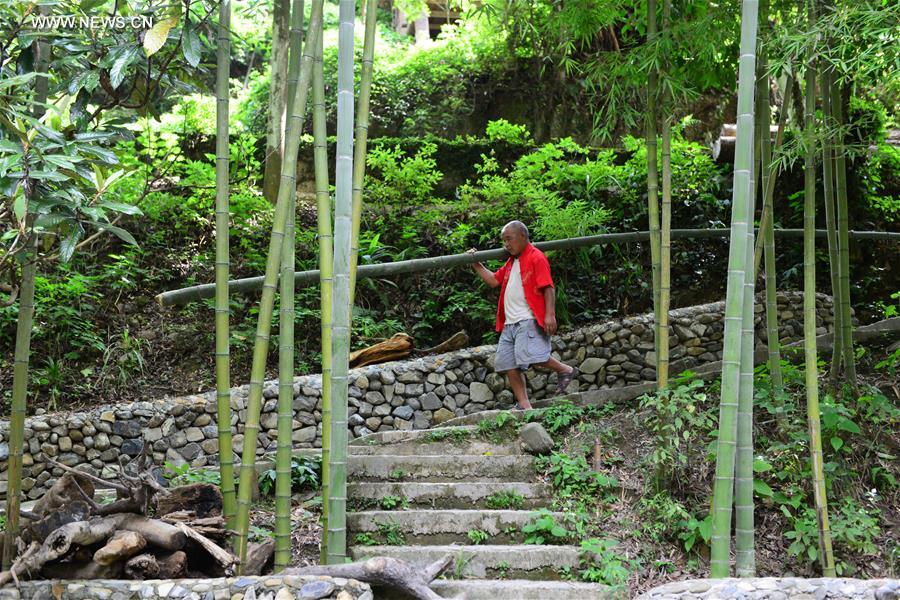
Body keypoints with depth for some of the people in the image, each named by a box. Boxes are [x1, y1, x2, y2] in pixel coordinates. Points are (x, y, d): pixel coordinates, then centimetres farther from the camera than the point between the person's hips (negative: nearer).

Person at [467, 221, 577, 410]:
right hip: (510, 323, 9)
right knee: (508, 364, 3)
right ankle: (524, 405, 5)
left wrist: (550, 314, -21)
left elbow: (548, 287, -12)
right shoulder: (511, 262, 22)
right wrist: (476, 265, 23)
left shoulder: (536, 258, -5)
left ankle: (564, 370, 0)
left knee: (531, 355, -24)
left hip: (528, 320, -9)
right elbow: (494, 280, 28)